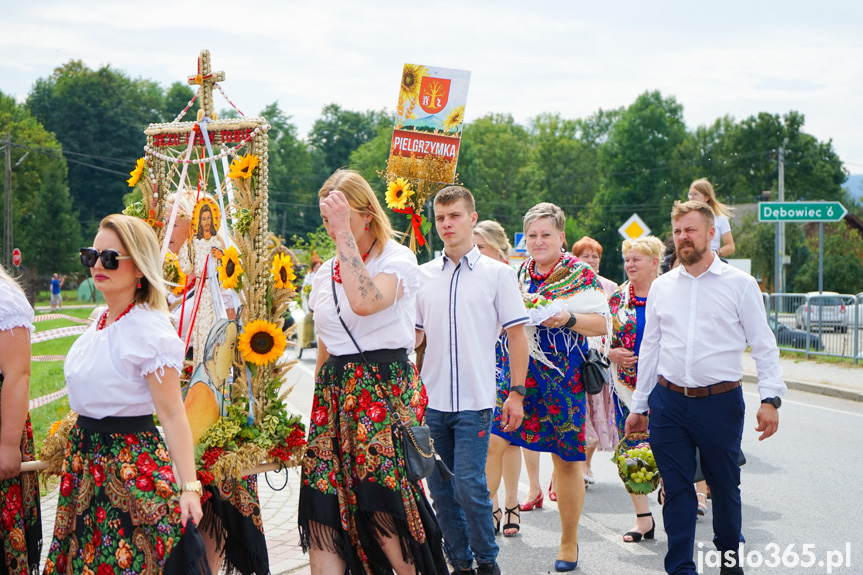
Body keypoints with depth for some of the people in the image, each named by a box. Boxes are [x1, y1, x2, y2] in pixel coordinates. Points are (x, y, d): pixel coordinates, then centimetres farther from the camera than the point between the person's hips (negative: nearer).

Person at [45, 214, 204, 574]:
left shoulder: (151, 330, -16)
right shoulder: (100, 322, 10)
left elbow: (172, 414, -20)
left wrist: (189, 488, -24)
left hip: (130, 460, -8)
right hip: (85, 457, 8)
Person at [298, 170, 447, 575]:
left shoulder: (398, 259, -6)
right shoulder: (326, 272, 14)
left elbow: (365, 302, -28)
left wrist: (345, 233, -23)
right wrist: (320, 402, 17)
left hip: (384, 390, -6)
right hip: (334, 392, 6)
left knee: (384, 512, -10)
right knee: (322, 511, -3)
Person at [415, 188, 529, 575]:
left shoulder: (497, 273, 0)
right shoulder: (423, 275, 9)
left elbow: (517, 335, 1)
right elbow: (415, 336, 14)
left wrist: (516, 392, -4)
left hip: (475, 402, -4)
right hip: (432, 400, 4)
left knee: (469, 485, -9)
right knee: (440, 489, 7)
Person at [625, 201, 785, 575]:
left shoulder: (740, 284, 0)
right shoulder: (661, 287, 10)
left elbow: (764, 345, -1)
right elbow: (650, 349, 15)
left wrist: (770, 398, -13)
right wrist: (638, 406, 15)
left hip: (720, 402, -2)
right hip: (668, 402, 2)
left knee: (725, 486, 10)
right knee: (676, 489, 1)